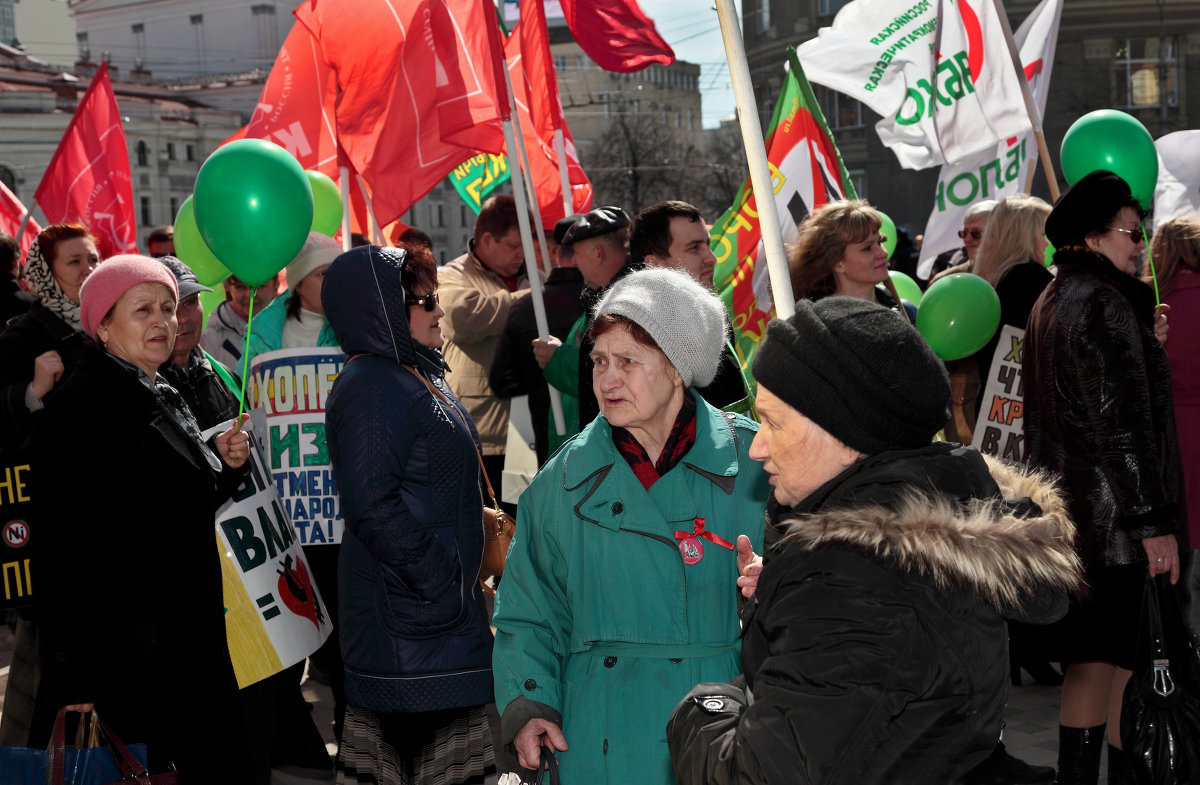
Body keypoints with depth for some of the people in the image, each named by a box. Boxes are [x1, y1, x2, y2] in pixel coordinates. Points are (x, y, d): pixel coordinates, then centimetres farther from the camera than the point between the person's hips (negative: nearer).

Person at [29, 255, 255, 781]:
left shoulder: (165, 402, 14)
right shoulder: (81, 409, -14)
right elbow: (65, 551, -19)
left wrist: (223, 464, 6)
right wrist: (73, 679, -23)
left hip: (190, 649, 9)